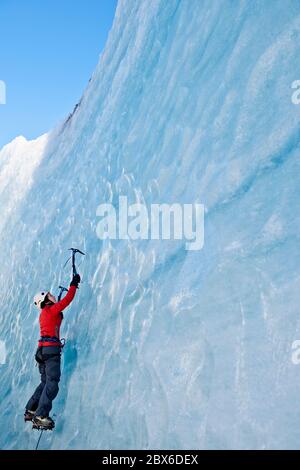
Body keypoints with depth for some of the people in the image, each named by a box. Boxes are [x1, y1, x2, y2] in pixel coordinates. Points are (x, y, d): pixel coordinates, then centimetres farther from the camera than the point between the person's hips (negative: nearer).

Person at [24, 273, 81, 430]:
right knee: (52, 383, -12)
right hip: (51, 348, -10)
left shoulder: (43, 314, 21)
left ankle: (30, 411, 16)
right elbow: (67, 299, -8)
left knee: (45, 382, 15)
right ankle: (40, 416, -18)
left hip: (42, 350, 10)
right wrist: (74, 284, 2)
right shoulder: (51, 310, -3)